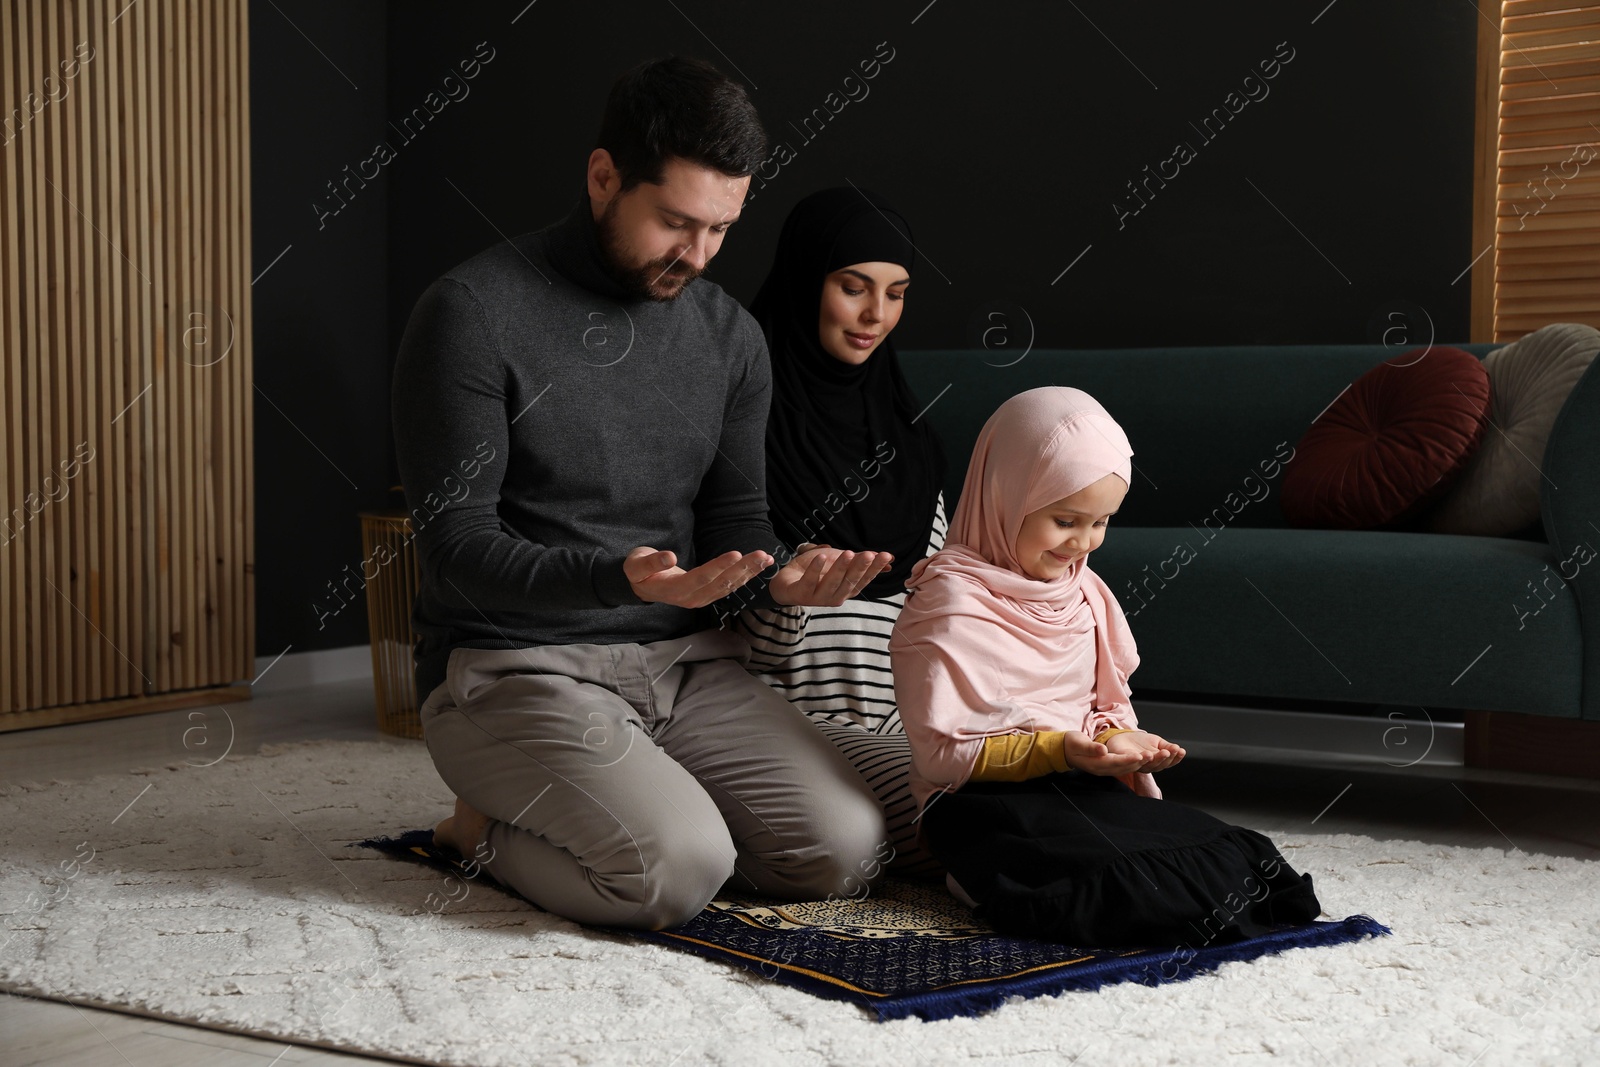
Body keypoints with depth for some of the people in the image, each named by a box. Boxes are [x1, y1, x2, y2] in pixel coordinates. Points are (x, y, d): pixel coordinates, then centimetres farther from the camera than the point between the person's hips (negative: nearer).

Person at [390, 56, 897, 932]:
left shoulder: (728, 334, 9)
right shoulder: (474, 313, -10)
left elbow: (735, 521, 12)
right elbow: (457, 546, -14)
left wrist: (782, 574, -13)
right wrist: (619, 578, -31)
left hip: (687, 660, 6)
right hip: (514, 664, -5)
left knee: (842, 849, -13)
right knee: (679, 871, -27)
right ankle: (489, 827, 4)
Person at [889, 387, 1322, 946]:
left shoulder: (1083, 592, 14)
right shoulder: (950, 604, -11)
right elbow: (942, 752, -13)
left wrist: (1120, 740, -5)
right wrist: (1056, 750, -22)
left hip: (1080, 783, 7)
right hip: (984, 801, -6)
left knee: (1212, 842, -24)